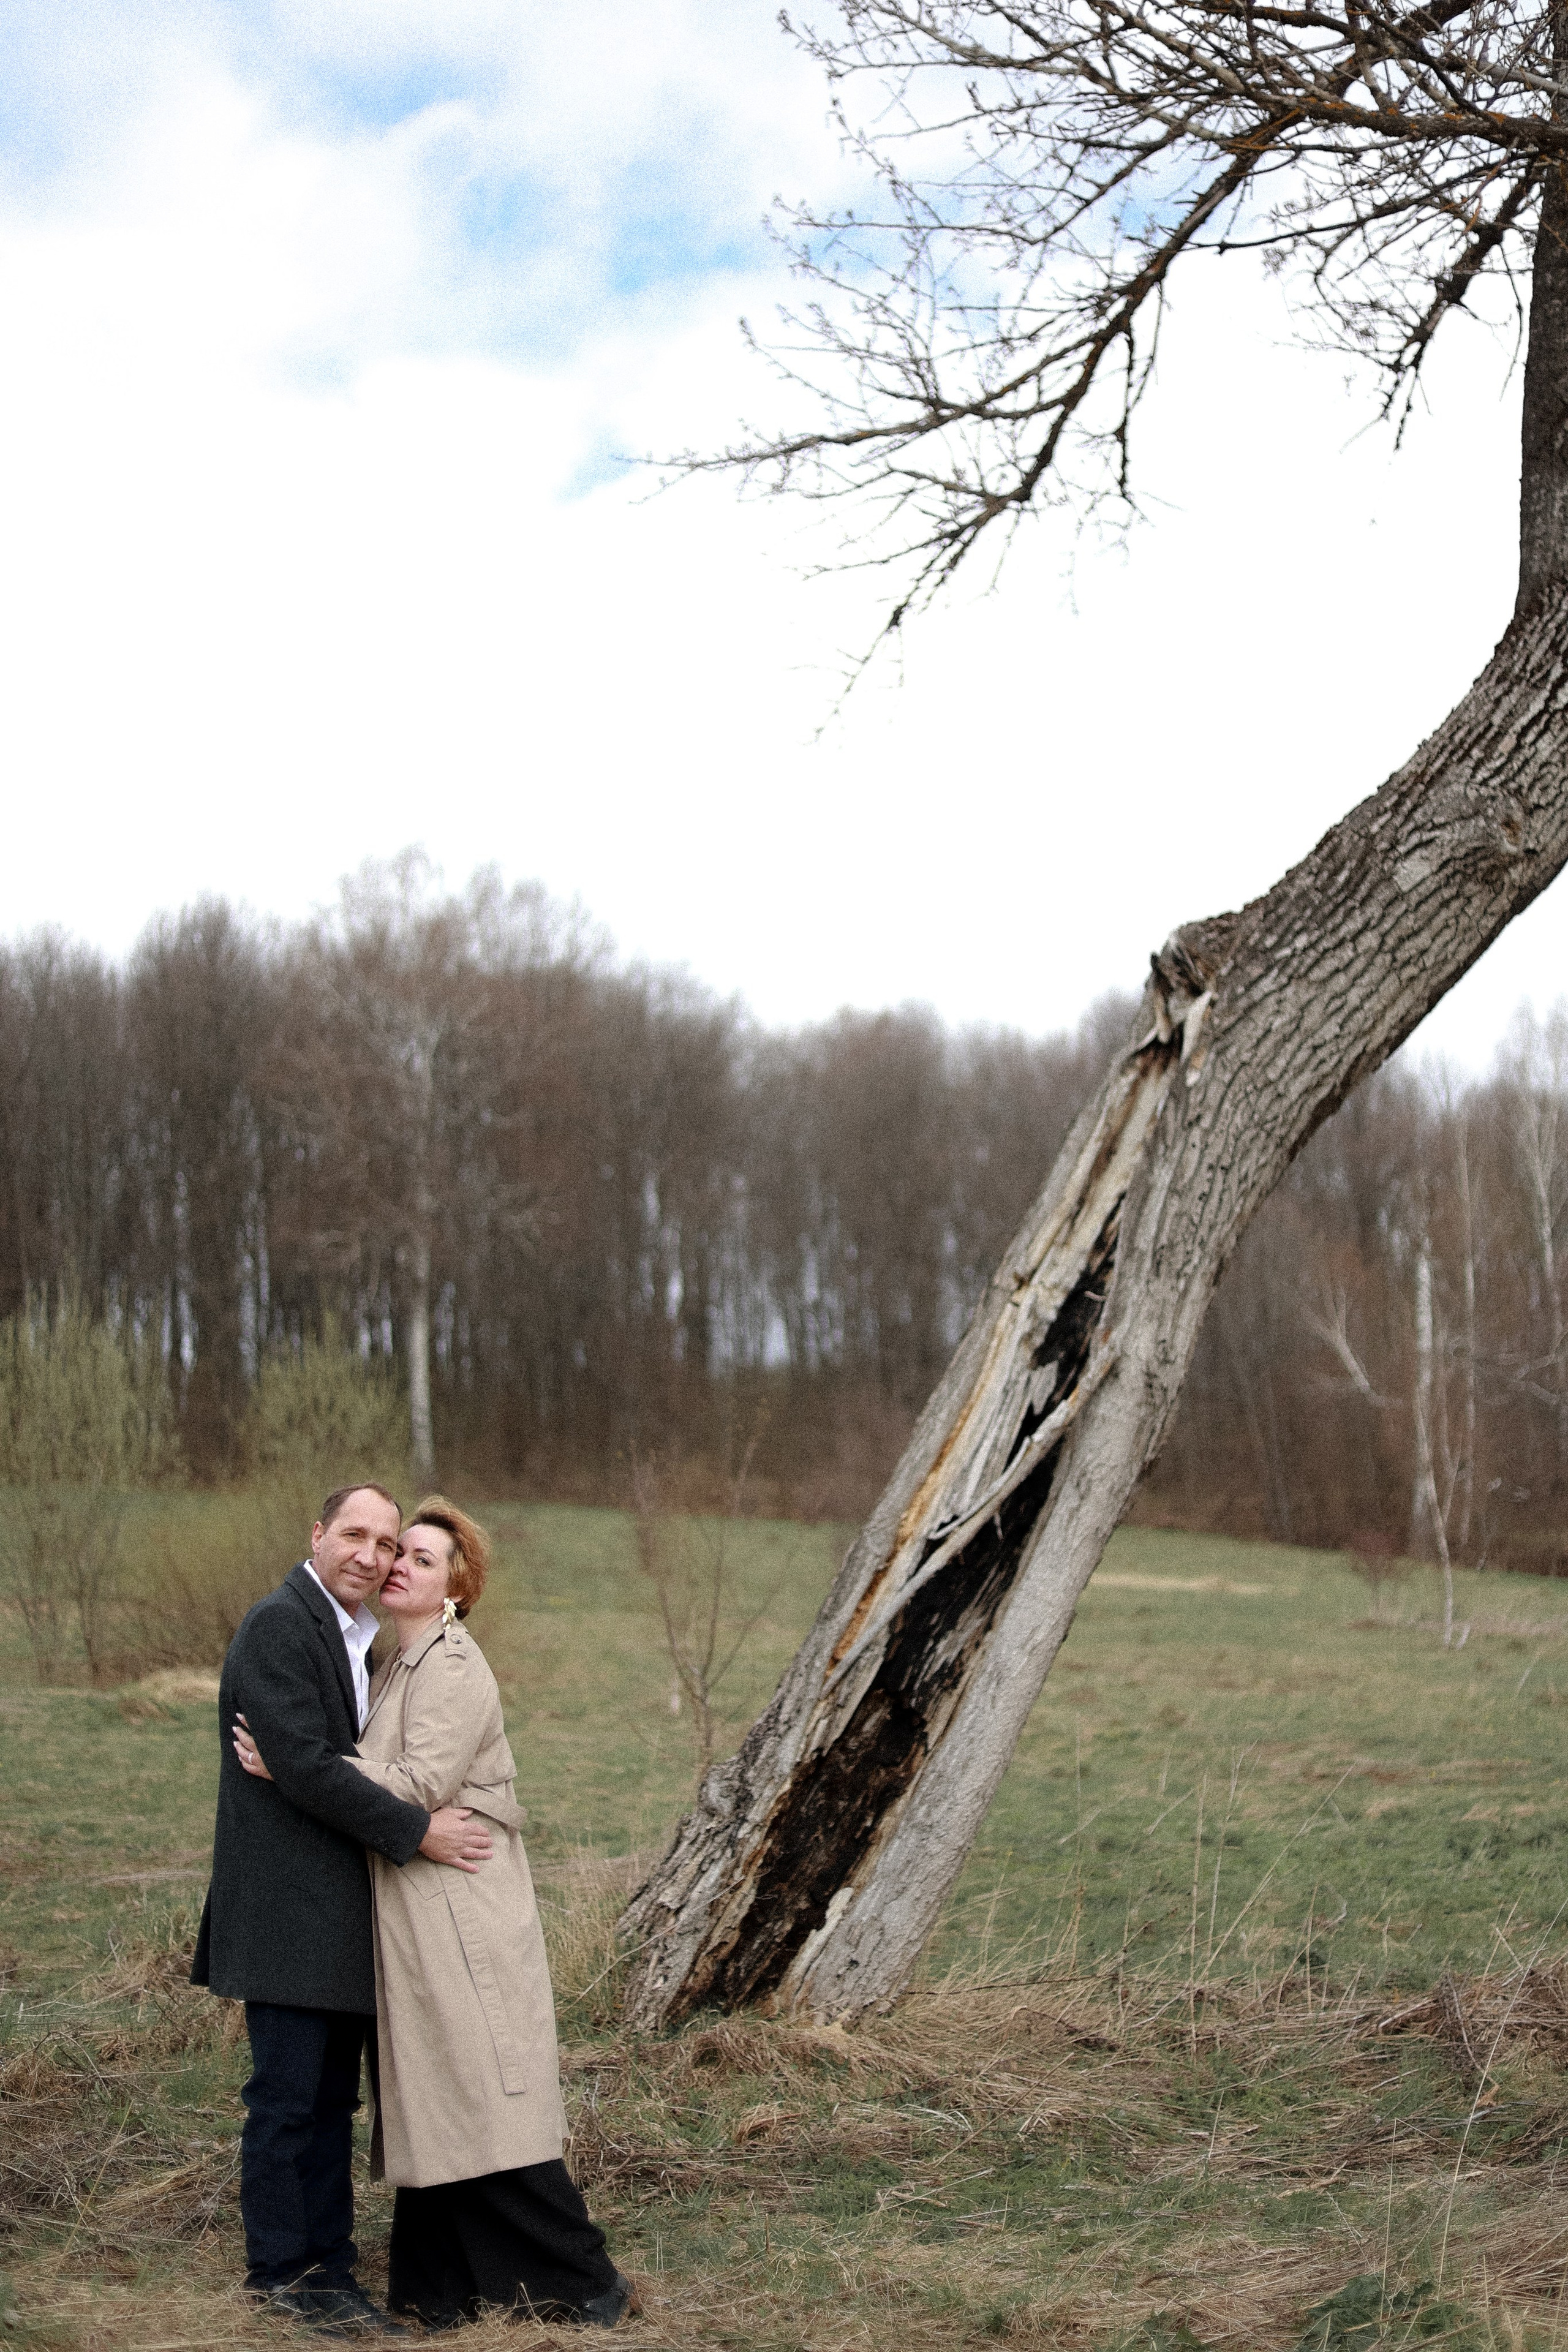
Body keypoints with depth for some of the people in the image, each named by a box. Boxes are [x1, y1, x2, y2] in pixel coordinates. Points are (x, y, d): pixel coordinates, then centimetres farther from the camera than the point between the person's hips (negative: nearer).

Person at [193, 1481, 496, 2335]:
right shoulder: (278, 1625, -13)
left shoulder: (354, 1635, 16)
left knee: (332, 2096, 12)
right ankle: (281, 2272, 9)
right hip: (287, 1906, -9)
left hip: (338, 1911, 9)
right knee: (287, 2094, -2)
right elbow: (303, 1763, -20)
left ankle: (328, 2268, 19)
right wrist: (416, 1831, -17)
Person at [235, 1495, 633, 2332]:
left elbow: (420, 1786, -21)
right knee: (431, 2104, 12)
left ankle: (586, 2283, 2)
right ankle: (445, 2290, 21)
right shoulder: (402, 1665, 17)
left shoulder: (452, 1667, -13)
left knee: (481, 2100, -6)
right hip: (415, 1917, 10)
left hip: (460, 1912, -9)